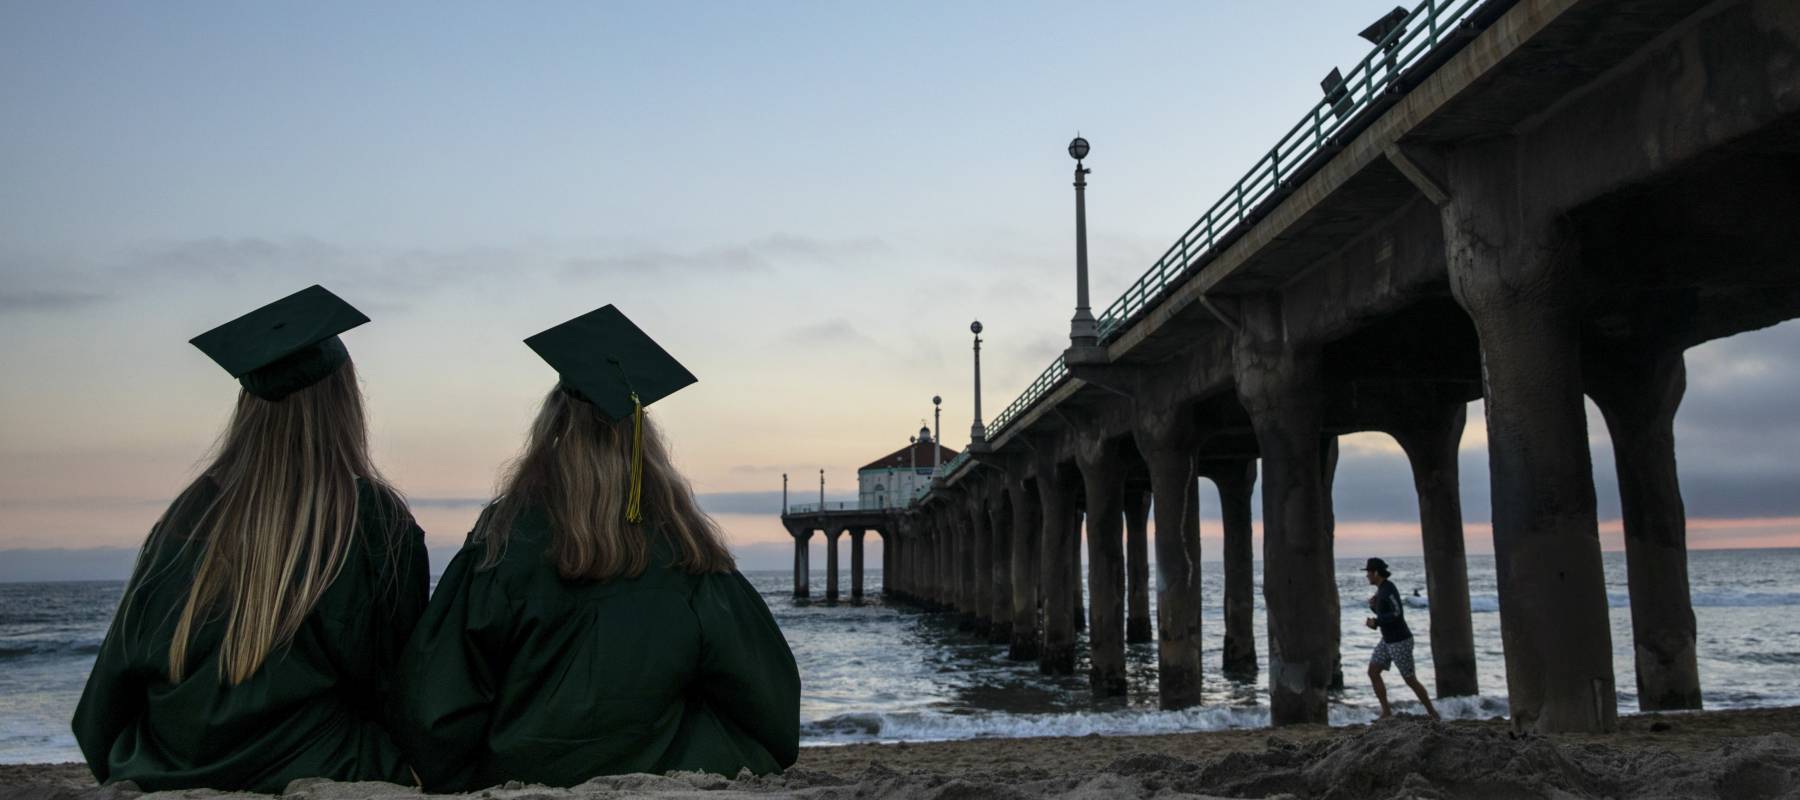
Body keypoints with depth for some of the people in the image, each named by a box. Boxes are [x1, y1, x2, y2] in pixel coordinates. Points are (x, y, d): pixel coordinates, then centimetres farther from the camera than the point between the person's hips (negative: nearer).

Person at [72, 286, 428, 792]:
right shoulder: (380, 523, -13)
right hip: (320, 776, -5)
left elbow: (113, 685, 6)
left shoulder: (188, 516, -3)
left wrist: (121, 773, 21)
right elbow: (390, 686, -5)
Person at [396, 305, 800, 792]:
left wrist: (452, 783, 7)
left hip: (523, 777, 0)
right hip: (674, 773, 1)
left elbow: (434, 695, -9)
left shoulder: (506, 538, -12)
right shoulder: (687, 545, -9)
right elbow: (769, 697, -3)